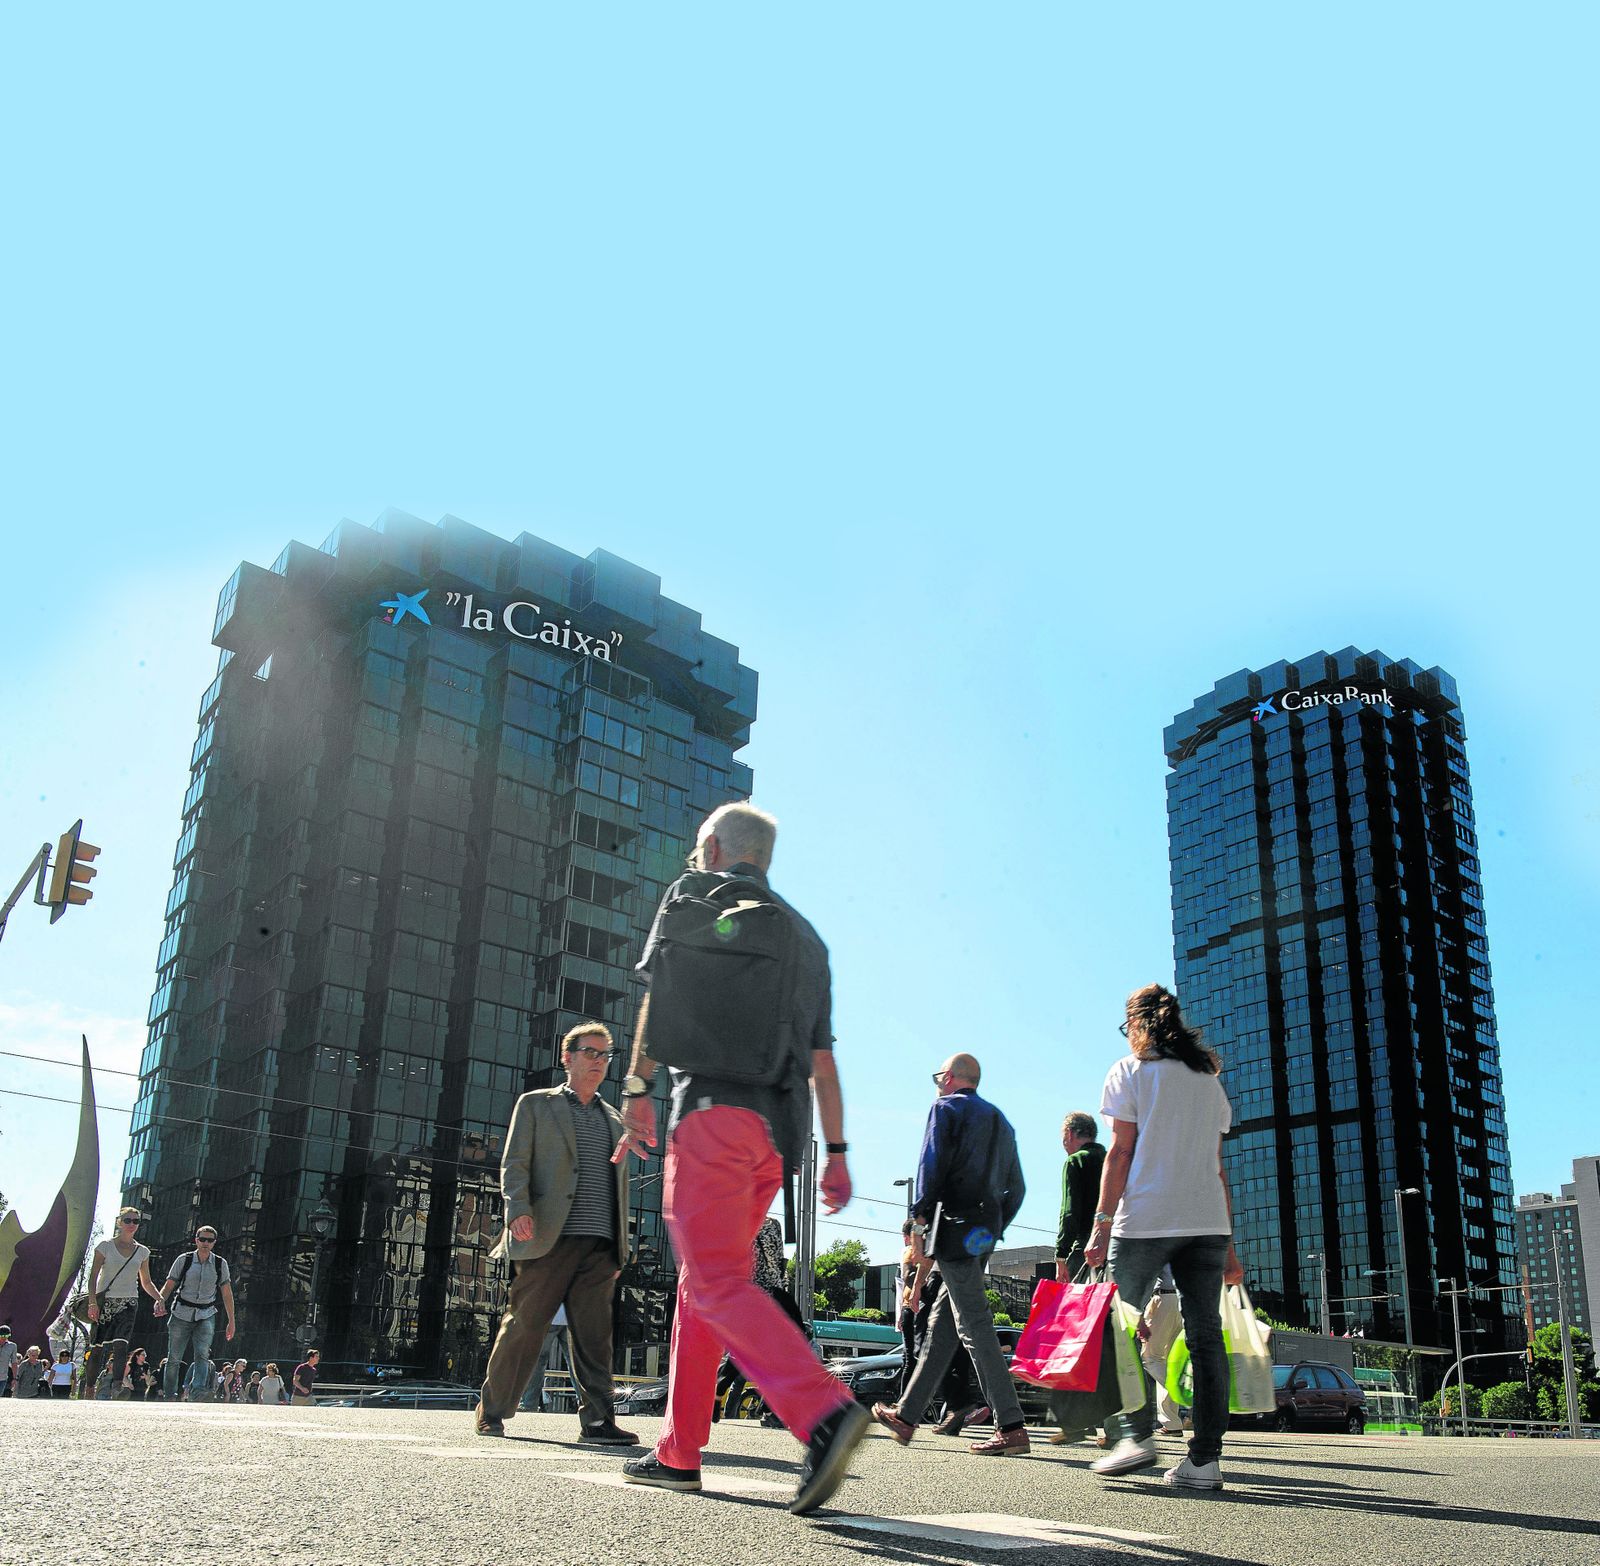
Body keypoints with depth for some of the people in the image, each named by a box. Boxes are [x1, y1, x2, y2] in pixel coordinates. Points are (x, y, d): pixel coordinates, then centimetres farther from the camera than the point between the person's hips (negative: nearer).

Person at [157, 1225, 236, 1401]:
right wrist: (160, 1301, -25)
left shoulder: (220, 1264, 3)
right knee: (174, 1358, 2)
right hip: (181, 1314, 0)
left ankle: (196, 1396, -28)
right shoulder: (184, 1260, -1)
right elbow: (169, 1285, -3)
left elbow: (227, 1294, 6)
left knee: (202, 1355, -18)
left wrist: (231, 1321, 3)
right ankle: (170, 1397, 13)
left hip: (206, 1316, 0)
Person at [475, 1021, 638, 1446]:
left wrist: (620, 1245, 17)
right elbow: (514, 1164, 1)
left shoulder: (614, 1120, 23)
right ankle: (491, 1411, 14)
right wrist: (519, 1209, -16)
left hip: (599, 1246, 4)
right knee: (523, 1327, 0)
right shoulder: (536, 1104, 10)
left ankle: (598, 1420, -2)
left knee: (594, 1335, -2)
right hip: (548, 1237, -4)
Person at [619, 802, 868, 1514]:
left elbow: (656, 997, 11)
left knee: (719, 1283, -14)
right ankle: (678, 1451, 18)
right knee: (701, 1280, 15)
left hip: (715, 1108, -7)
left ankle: (825, 1412, -32)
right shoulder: (805, 937, 23)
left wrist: (637, 1088, 20)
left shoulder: (693, 894, 7)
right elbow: (823, 1060, 18)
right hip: (780, 1128, 7)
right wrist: (836, 1154, 17)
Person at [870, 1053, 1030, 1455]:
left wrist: (919, 1218, -9)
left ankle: (1011, 1426, -13)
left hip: (953, 1225, -8)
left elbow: (932, 1164, -12)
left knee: (973, 1325, -9)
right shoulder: (1000, 1121, 22)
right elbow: (1016, 1188, 20)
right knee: (941, 1322, 12)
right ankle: (906, 1416, 18)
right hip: (984, 1233, 8)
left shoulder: (946, 1107, 1)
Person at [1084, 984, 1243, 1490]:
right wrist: (1228, 1245, 15)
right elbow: (1216, 1164, 15)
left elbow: (1121, 1152, -5)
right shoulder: (1208, 1080, 17)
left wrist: (1102, 1224, -6)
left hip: (1146, 1219, -5)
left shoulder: (1129, 1071, 3)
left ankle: (1137, 1434, -2)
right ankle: (1205, 1458, 0)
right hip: (1208, 1221, 5)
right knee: (1205, 1334, 2)